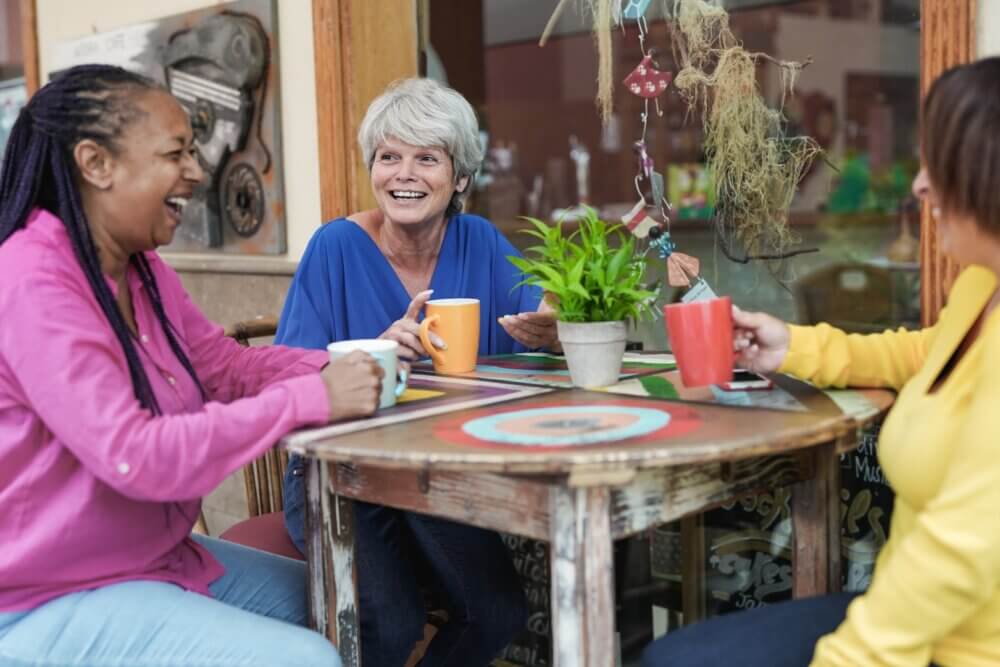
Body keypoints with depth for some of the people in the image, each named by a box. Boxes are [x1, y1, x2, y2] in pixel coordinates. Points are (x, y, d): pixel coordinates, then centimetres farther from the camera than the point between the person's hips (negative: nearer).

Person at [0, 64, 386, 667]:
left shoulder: (141, 269, 4)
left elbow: (229, 367, 7)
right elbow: (135, 457, -32)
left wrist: (348, 365, -10)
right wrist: (313, 398, -30)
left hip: (159, 557, 9)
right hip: (55, 604, -9)